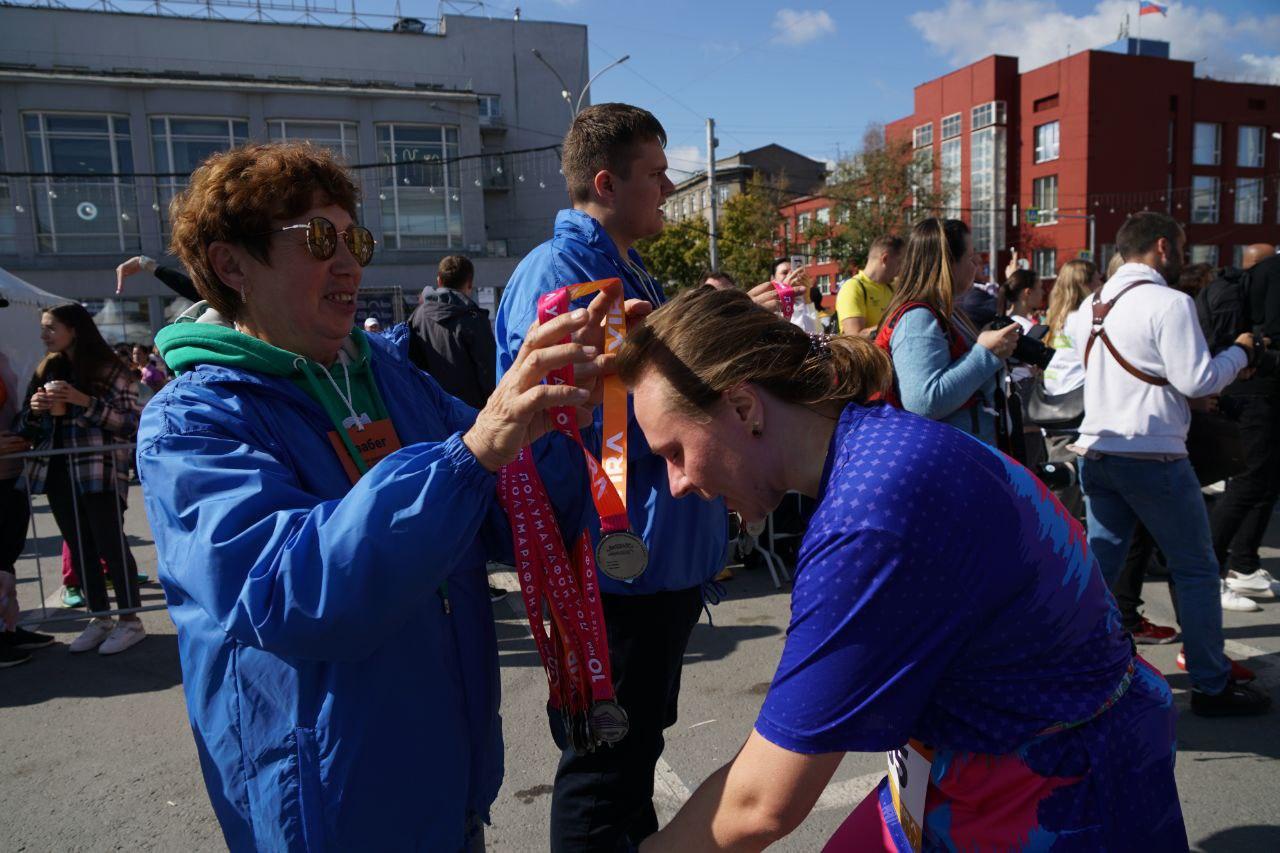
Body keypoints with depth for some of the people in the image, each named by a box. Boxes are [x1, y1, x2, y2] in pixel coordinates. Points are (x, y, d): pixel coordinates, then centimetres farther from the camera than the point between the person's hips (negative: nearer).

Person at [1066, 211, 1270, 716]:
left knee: (1099, 566, 12)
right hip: (1152, 456, -7)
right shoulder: (1169, 303, -13)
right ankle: (1212, 687, 18)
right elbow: (1197, 380, -16)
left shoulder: (1094, 304, 11)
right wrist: (1240, 352, 2)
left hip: (1096, 451, 7)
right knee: (1196, 571, 8)